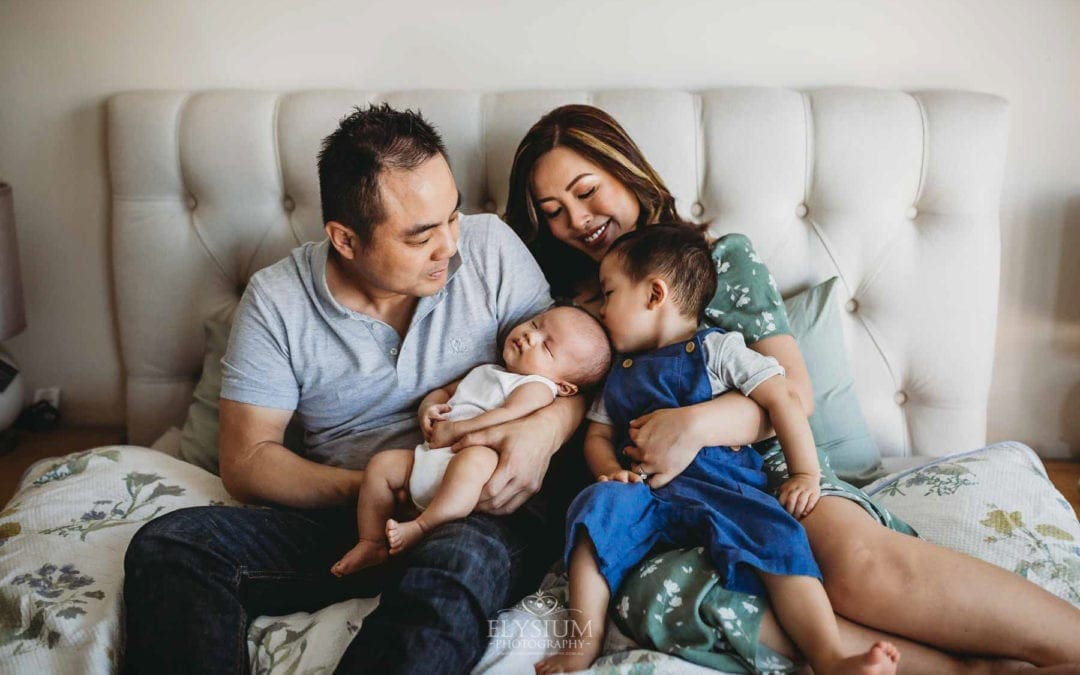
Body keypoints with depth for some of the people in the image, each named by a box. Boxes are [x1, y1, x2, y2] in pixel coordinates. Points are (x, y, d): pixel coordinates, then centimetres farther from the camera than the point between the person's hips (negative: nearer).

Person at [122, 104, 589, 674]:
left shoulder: (491, 247, 0)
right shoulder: (276, 300, 0)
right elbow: (245, 461, -1)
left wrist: (546, 428, -20)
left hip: (488, 510, -1)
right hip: (344, 515, 2)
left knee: (453, 567, -39)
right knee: (166, 546, -21)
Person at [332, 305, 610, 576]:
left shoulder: (538, 386, 3)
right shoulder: (484, 372, 30)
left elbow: (509, 415, -16)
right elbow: (444, 391, 37)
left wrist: (455, 430, -17)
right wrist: (428, 408, 12)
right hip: (427, 457, 9)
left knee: (475, 457, -40)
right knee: (382, 463, -3)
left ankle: (422, 526, -40)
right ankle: (372, 543, 2)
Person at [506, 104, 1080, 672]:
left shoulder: (722, 258, 10)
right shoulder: (570, 309, 18)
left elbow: (794, 392, -2)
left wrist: (695, 424, -20)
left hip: (764, 466, 0)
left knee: (857, 558, -37)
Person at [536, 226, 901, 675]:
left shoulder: (716, 349, 9)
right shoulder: (620, 375, 26)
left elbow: (782, 399, 2)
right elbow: (598, 436, 23)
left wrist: (806, 474, -6)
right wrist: (611, 471, -1)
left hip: (724, 486, -3)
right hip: (646, 491, 3)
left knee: (777, 536, -30)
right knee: (598, 504, -28)